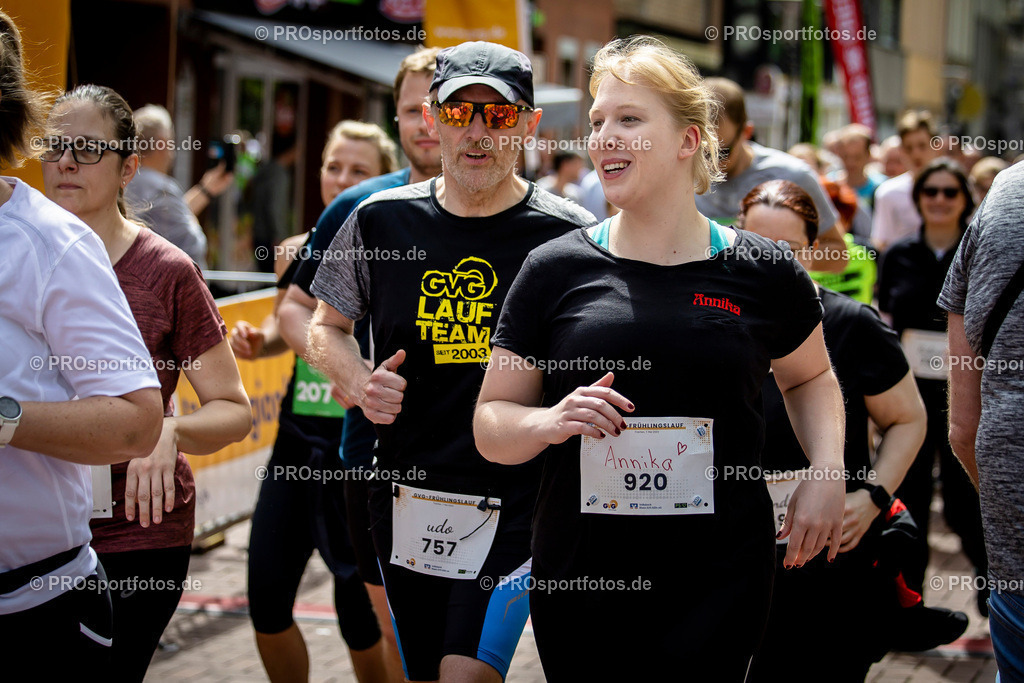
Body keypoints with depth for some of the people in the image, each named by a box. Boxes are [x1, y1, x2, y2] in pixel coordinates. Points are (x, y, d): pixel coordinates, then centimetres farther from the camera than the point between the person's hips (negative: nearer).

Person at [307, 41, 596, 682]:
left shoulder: (569, 234, -5)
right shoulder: (382, 220, 4)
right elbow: (327, 326, 18)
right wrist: (360, 384, -2)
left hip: (516, 502, -4)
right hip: (406, 501, 4)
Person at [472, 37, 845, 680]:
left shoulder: (763, 273, 2)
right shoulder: (555, 270, 1)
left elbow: (810, 377, 21)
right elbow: (491, 423, 4)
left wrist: (828, 474, 4)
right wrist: (551, 422, -17)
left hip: (721, 584, 0)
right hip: (578, 579, 1)